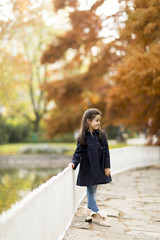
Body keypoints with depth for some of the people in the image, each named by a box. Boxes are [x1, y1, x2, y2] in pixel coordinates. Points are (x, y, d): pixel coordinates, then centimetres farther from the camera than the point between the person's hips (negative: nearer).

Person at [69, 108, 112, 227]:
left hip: (99, 167, 3)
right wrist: (74, 162, -20)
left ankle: (90, 213, 23)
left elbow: (106, 151, 3)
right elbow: (79, 151, -4)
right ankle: (96, 214, 6)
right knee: (91, 190, 1)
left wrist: (107, 167, 0)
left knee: (93, 190, 12)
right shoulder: (83, 137, -7)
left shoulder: (102, 135, 1)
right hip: (88, 168, -3)